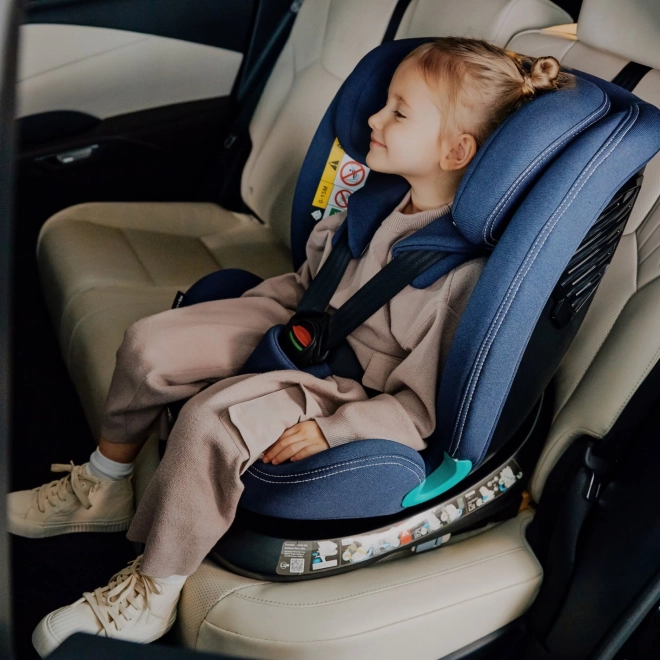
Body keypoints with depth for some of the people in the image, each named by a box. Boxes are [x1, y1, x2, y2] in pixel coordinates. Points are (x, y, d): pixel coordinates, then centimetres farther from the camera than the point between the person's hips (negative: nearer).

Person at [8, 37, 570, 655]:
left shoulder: (464, 268, -24)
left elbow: (421, 403, -20)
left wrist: (330, 430, -25)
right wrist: (236, 313, 9)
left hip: (348, 390, -7)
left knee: (211, 417, -30)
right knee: (149, 342, -6)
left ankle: (152, 594, -8)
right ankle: (103, 487, 17)